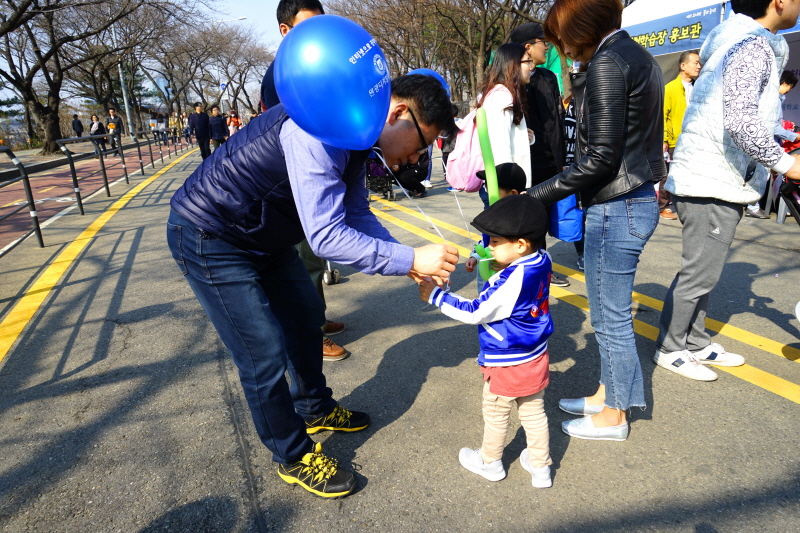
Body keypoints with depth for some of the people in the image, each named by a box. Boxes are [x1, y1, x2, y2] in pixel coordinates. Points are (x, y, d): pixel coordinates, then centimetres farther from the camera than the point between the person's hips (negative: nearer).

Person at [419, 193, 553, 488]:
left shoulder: (513, 282, -33)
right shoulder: (541, 261, -9)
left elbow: (475, 312, -25)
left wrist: (435, 295, -20)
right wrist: (501, 267, -5)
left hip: (506, 365, -7)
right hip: (536, 359, 7)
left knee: (495, 415, 17)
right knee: (534, 413, 21)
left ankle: (490, 462, 39)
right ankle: (540, 468, 36)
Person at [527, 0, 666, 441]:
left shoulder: (607, 62, -15)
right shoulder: (640, 58, 15)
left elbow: (602, 157, -20)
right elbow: (628, 142, 15)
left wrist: (538, 195, -15)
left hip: (615, 209, -10)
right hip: (639, 200, 10)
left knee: (611, 317, 4)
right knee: (610, 312, 19)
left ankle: (613, 417, 22)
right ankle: (606, 395, 35)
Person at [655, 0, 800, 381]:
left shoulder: (743, 42, 17)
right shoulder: (754, 46, -14)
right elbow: (740, 121, -28)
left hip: (715, 182, 10)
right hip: (713, 186, -10)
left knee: (703, 272, 16)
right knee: (699, 274, -2)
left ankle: (696, 343, 28)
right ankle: (669, 349, 11)